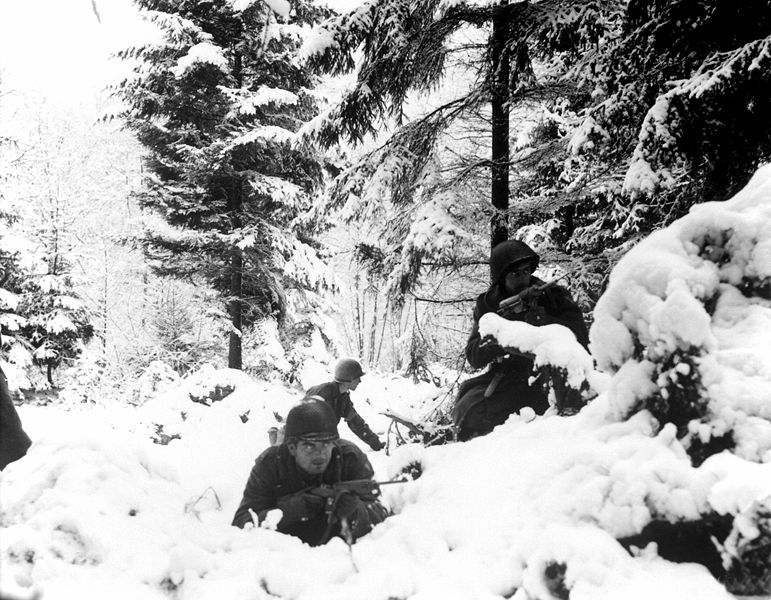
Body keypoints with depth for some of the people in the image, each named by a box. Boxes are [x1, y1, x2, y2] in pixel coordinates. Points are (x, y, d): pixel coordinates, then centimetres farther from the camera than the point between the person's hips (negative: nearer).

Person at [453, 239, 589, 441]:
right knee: (469, 412, -20)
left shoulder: (554, 295, 3)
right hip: (507, 377, 2)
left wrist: (541, 321, -22)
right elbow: (473, 358, -2)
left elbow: (580, 336, -8)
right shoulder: (487, 305, 6)